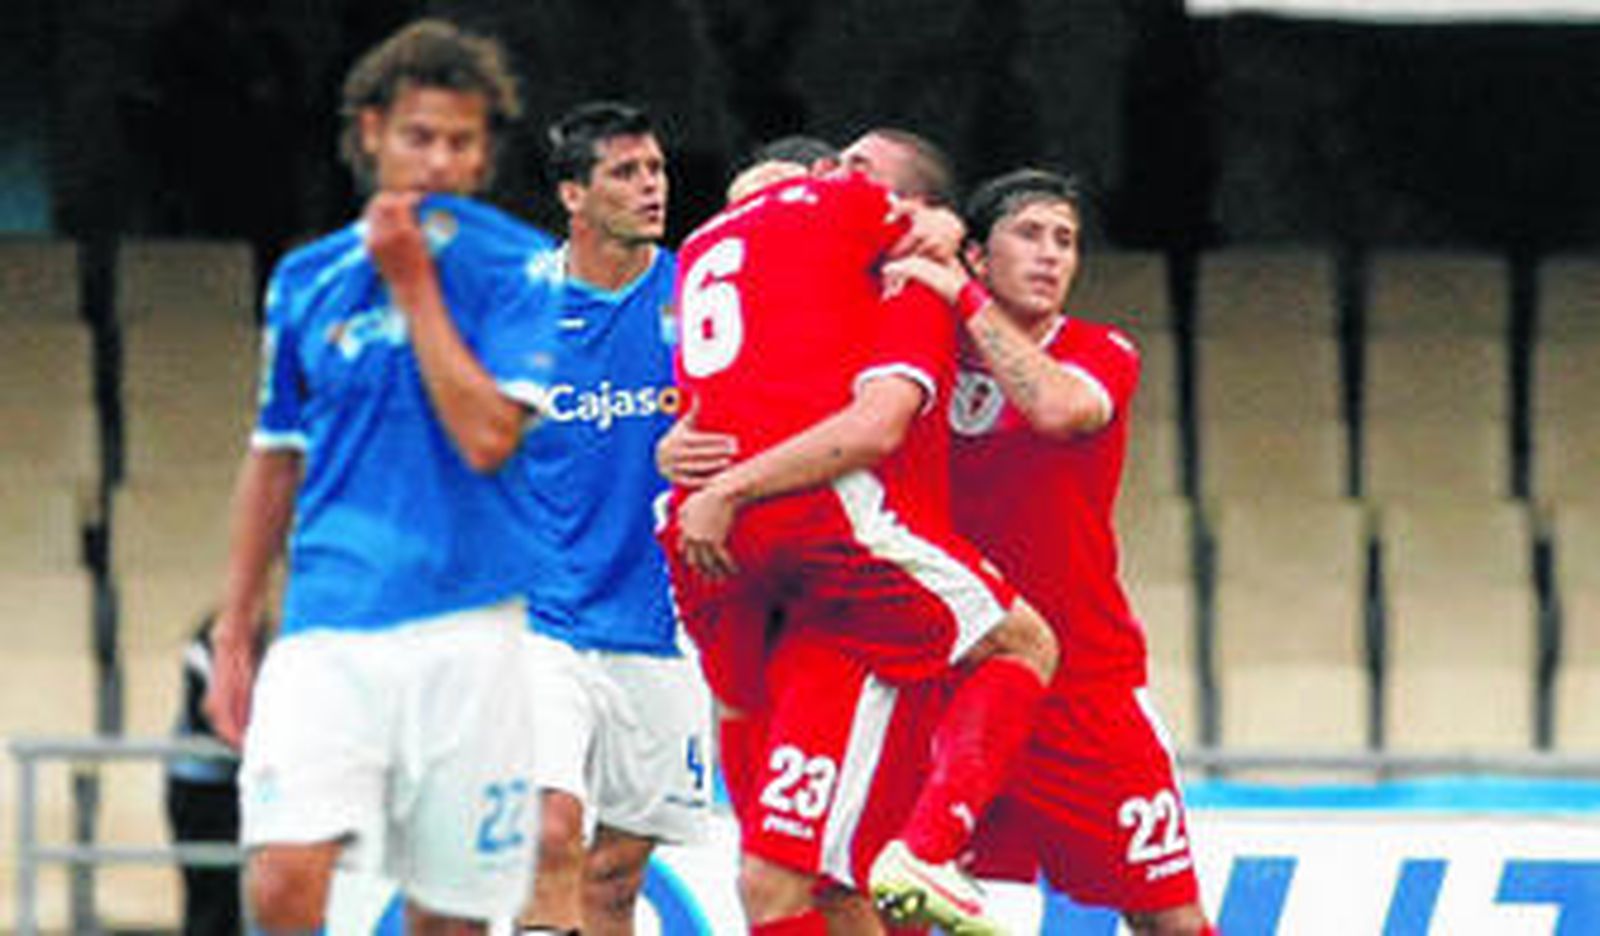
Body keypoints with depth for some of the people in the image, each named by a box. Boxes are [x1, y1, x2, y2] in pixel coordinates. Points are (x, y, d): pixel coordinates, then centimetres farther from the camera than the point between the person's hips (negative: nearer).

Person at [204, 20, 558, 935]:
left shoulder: (517, 269, -1)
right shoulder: (308, 279, 10)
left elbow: (488, 437, -13)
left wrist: (414, 281, -9)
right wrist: (234, 636, 17)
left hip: (464, 631, -2)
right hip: (327, 626, 2)